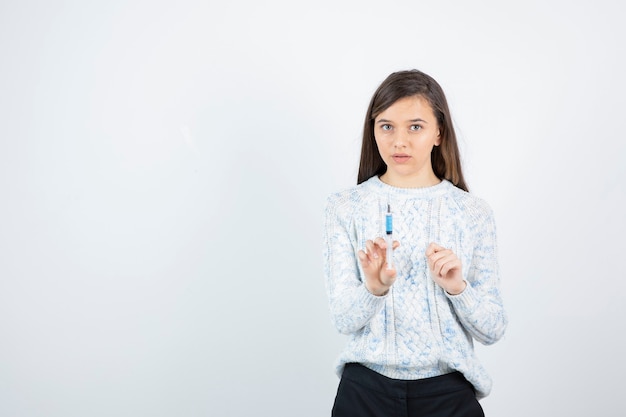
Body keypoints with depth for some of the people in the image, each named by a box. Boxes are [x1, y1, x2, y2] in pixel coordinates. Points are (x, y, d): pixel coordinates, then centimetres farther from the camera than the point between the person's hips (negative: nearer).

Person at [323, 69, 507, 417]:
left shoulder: (473, 212, -2)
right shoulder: (345, 207, -4)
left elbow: (492, 330, -2)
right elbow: (344, 320, -9)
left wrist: (457, 287, -19)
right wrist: (373, 288, -28)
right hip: (365, 388, 0)